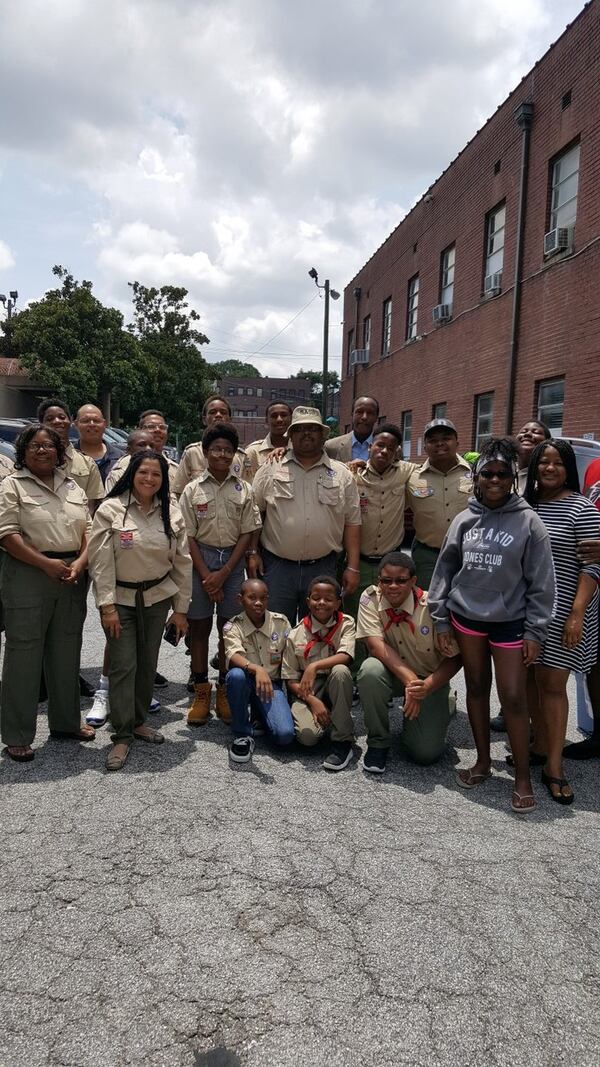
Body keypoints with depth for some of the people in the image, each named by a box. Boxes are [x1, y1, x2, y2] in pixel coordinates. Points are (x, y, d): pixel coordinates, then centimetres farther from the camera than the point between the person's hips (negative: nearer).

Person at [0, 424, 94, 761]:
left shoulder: (72, 486, 15)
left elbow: (88, 530, 11)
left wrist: (80, 562, -7)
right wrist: (47, 563, -19)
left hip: (73, 578, 5)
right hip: (28, 577, -5)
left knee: (67, 651, 12)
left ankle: (66, 722, 27)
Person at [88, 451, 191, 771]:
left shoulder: (172, 514, 1)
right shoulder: (110, 510, -8)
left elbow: (182, 563, 4)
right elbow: (101, 561, -10)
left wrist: (180, 609, 3)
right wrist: (107, 606, -14)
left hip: (158, 598, 3)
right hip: (120, 599, -3)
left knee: (147, 664, 11)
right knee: (123, 666, -5)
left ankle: (138, 721, 28)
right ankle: (122, 735, 5)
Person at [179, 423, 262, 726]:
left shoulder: (243, 490, 3)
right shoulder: (193, 489, 1)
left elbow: (247, 533, 1)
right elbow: (188, 536, -1)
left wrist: (224, 573, -8)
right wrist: (206, 575, -9)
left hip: (233, 560, 1)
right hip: (201, 558, 0)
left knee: (229, 628, 5)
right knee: (199, 627, 4)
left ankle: (224, 691, 15)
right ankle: (201, 692, 12)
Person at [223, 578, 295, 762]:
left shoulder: (281, 623, -3)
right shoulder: (233, 627, -10)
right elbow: (234, 655, -30)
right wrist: (256, 669, -50)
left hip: (272, 684, 1)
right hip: (246, 683, -1)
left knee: (285, 735, -23)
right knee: (236, 674, -39)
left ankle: (260, 717, 15)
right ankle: (242, 734, -16)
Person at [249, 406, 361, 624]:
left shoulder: (342, 475, 6)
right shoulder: (271, 470, 3)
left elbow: (352, 522, 5)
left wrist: (353, 567, 0)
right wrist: (252, 553, -2)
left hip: (323, 568, 1)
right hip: (276, 566, -1)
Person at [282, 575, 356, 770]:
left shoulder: (346, 624, -4)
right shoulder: (296, 635, -3)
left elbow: (345, 657, -21)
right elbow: (291, 679, -2)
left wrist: (314, 666, -31)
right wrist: (312, 701, -16)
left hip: (334, 687, 1)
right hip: (307, 691, -1)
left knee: (340, 671, -35)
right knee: (307, 735, -29)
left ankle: (343, 741, -21)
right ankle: (325, 721, 11)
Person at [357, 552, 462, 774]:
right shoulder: (370, 598, -16)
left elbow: (455, 659, -14)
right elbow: (376, 645, -25)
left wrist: (427, 686, -30)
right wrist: (409, 680, -36)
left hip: (429, 680, -1)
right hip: (392, 673, 1)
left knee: (426, 752, -15)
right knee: (370, 670, -34)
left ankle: (443, 707, 20)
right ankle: (377, 742, -11)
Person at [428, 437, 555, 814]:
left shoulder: (528, 522, -7)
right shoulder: (464, 520, 2)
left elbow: (541, 582, -6)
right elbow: (445, 570, 7)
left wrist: (535, 631, -8)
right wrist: (440, 619, 4)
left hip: (510, 621, -3)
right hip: (466, 617, 3)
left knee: (513, 697, -3)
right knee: (476, 688, 13)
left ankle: (523, 777, 12)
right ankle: (483, 761, 29)